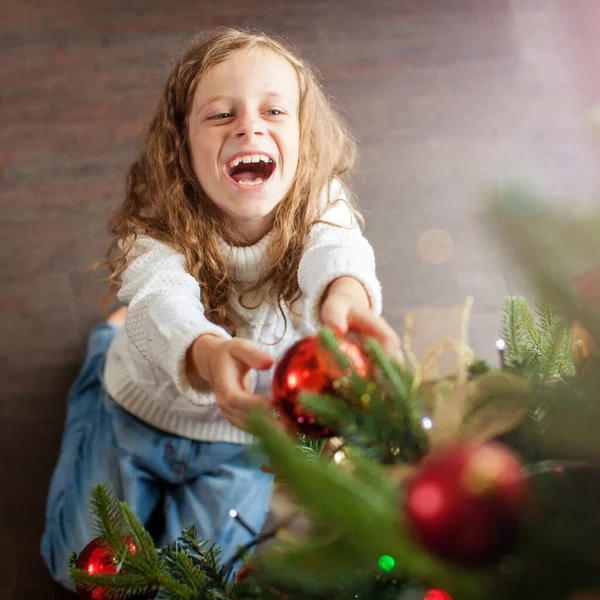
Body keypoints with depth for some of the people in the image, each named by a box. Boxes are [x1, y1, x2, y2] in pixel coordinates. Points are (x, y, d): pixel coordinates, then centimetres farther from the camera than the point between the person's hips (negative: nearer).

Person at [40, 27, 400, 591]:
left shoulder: (319, 207, -25)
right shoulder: (159, 227, -28)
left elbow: (336, 249, -48)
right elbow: (163, 301, -48)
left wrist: (346, 294, -73)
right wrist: (205, 355, -72)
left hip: (238, 442, 1)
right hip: (139, 410, 0)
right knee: (82, 564, 20)